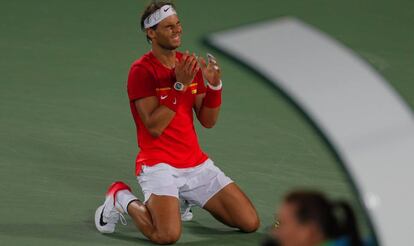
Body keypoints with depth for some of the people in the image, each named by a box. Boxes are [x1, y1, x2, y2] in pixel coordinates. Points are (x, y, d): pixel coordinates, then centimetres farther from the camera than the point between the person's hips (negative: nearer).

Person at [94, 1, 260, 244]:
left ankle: (186, 197, 22)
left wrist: (214, 84, -10)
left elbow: (208, 121, 7)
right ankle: (122, 199, 3)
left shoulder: (190, 65, 9)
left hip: (196, 163, 7)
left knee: (250, 222, -2)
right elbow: (154, 127, -19)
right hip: (159, 165, -7)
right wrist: (179, 85, -23)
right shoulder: (141, 70, -11)